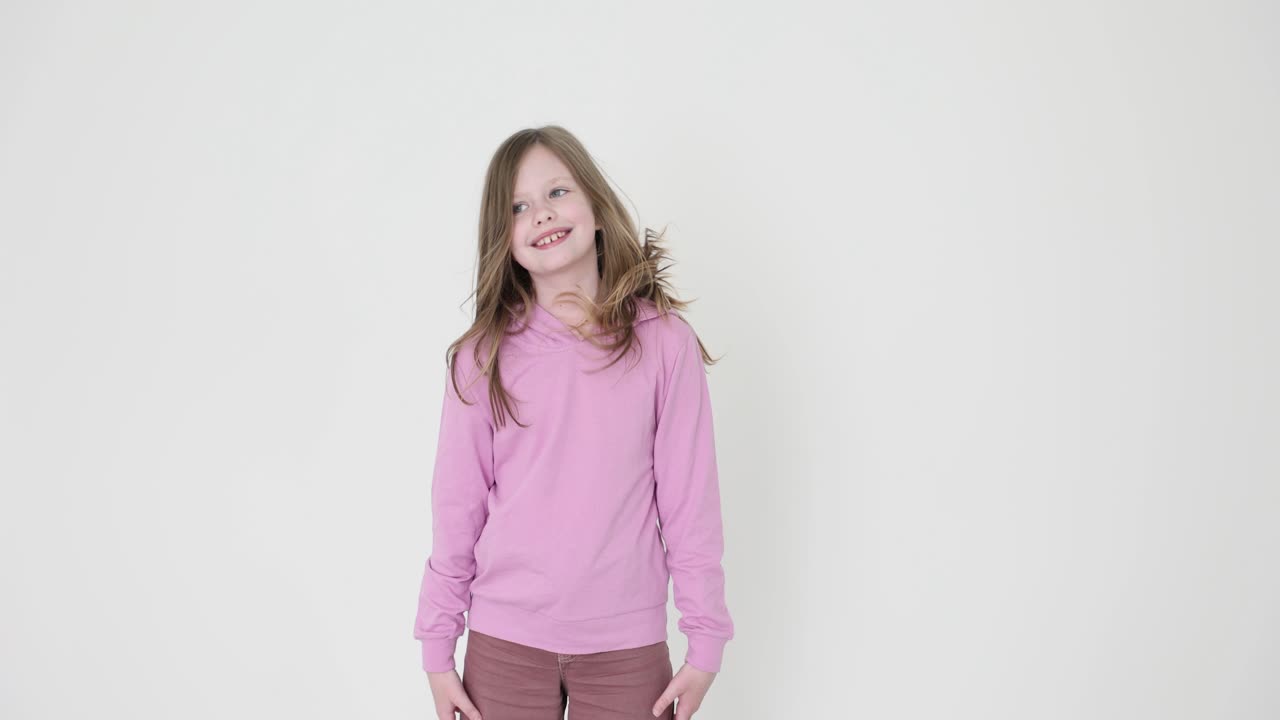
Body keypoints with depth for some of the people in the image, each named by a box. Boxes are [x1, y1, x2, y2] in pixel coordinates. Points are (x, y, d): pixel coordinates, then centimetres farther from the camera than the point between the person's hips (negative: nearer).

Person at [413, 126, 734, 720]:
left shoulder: (664, 341, -5)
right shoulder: (484, 354, -2)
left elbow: (691, 498, -3)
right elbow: (457, 505, 1)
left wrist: (705, 640, -3)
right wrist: (437, 645, 3)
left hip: (628, 647, 0)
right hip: (503, 645, 1)